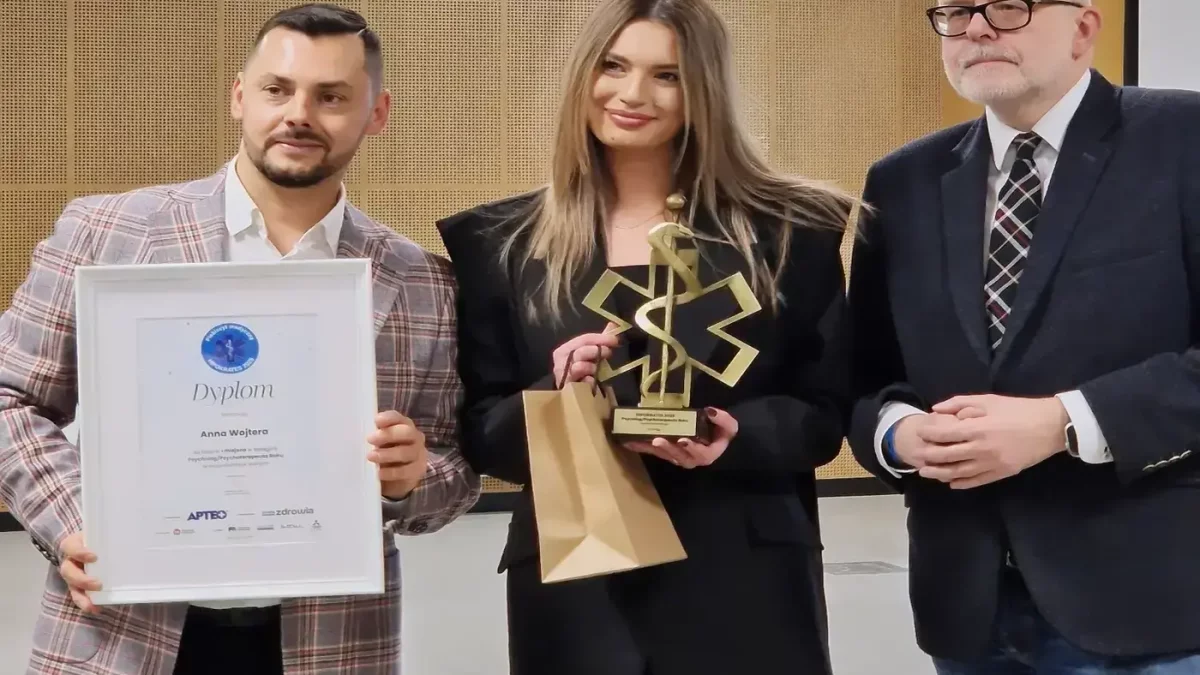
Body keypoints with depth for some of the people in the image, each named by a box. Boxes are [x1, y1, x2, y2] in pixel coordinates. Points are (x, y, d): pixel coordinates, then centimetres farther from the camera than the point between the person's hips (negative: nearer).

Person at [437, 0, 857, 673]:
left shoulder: (789, 231, 2)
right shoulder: (501, 243, 4)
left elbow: (825, 411, 2)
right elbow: (479, 433, 3)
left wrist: (737, 436, -17)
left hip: (744, 582, 0)